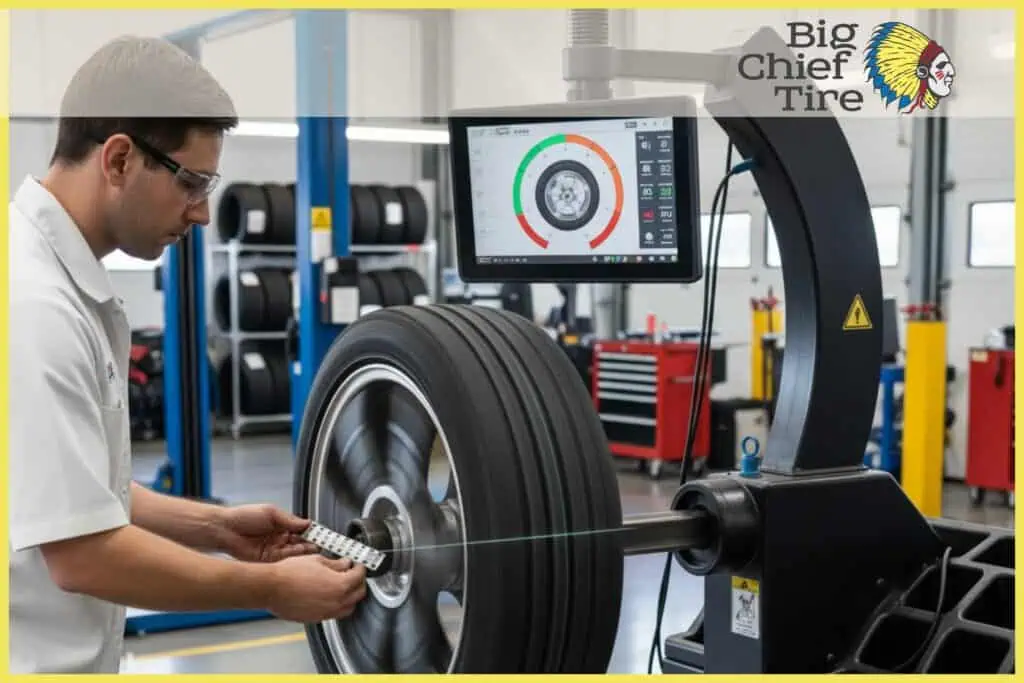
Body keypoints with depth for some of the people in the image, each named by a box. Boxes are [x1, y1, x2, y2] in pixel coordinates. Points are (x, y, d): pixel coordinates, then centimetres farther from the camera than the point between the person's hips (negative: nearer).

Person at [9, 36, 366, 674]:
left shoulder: (66, 283, 8)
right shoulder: (34, 303, -24)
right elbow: (81, 552, -24)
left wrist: (214, 526, 9)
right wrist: (270, 587, -14)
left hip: (67, 657, 10)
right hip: (35, 659, -10)